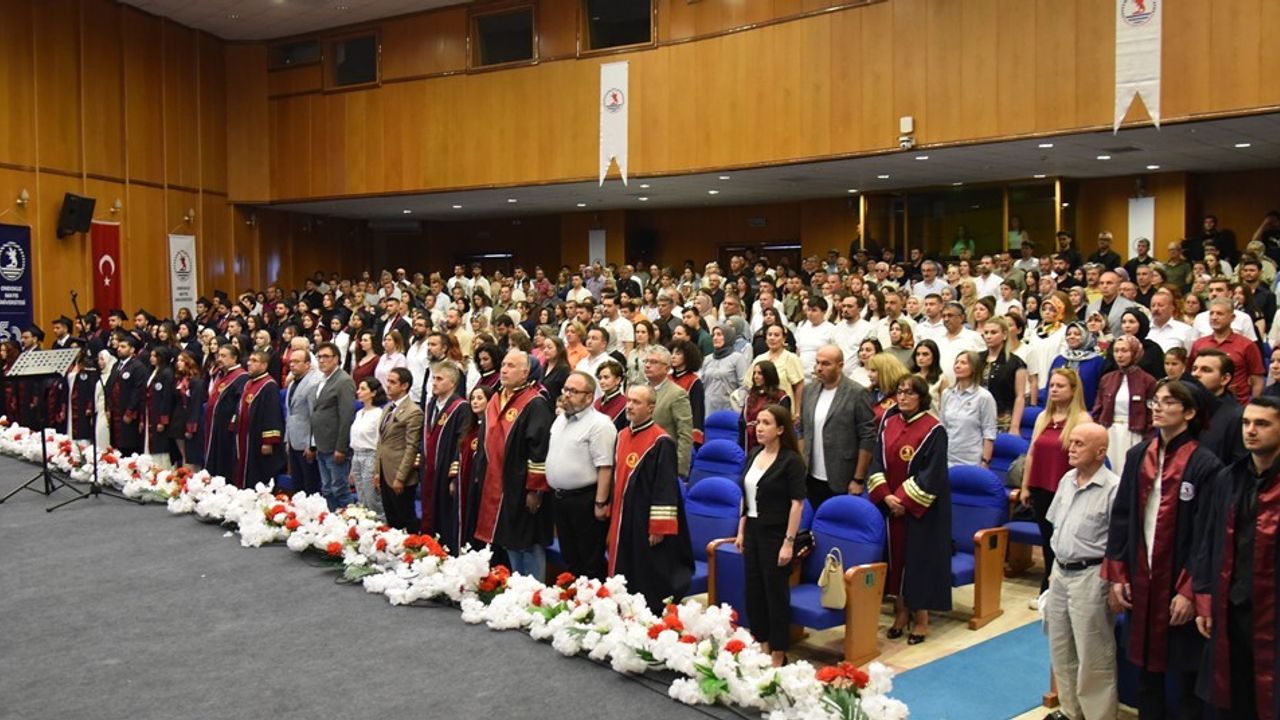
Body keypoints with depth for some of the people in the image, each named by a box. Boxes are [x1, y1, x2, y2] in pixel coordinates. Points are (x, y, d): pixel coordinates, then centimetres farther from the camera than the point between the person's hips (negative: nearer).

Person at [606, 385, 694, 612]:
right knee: (624, 582, 14)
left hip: (646, 524, -7)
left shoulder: (661, 442, -14)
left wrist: (659, 528, -18)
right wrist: (612, 520, 16)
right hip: (622, 523, 7)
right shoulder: (622, 436, 9)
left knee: (649, 585, 2)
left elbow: (666, 487, -16)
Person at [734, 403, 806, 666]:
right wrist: (741, 531, 11)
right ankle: (762, 646, 26)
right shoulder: (754, 455, 8)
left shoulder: (791, 461, -12)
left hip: (775, 533, -7)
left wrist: (789, 542, -18)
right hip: (753, 530, 7)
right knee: (753, 592, 11)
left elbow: (797, 504, -15)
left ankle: (778, 655, 16)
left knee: (776, 593, 3)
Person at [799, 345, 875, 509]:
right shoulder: (809, 390, 6)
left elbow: (868, 439, -10)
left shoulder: (857, 394, -10)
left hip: (843, 484, -5)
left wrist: (858, 480, -10)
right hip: (812, 481, 5)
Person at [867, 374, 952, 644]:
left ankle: (921, 619, 14)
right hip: (889, 504, 5)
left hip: (921, 508, -5)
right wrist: (886, 495, -8)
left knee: (919, 559, 2)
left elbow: (932, 473, -14)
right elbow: (877, 461, 5)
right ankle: (900, 613, 23)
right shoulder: (888, 423, 5)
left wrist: (905, 500, -15)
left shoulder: (933, 429, -11)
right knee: (895, 556, 10)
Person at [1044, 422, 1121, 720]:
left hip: (1091, 578, -8)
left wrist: (1112, 585, -14)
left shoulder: (1113, 488, -18)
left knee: (1093, 658, 1)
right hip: (1061, 573, 8)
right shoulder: (1067, 479, 7)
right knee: (1061, 651, 19)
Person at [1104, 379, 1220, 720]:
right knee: (1146, 668, 15)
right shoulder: (1138, 456, 5)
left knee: (1186, 673, 7)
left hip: (1180, 586, -5)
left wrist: (1190, 591, -14)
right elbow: (1120, 517, 7)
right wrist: (1116, 575, 3)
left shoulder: (1205, 464, -10)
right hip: (1140, 582, 5)